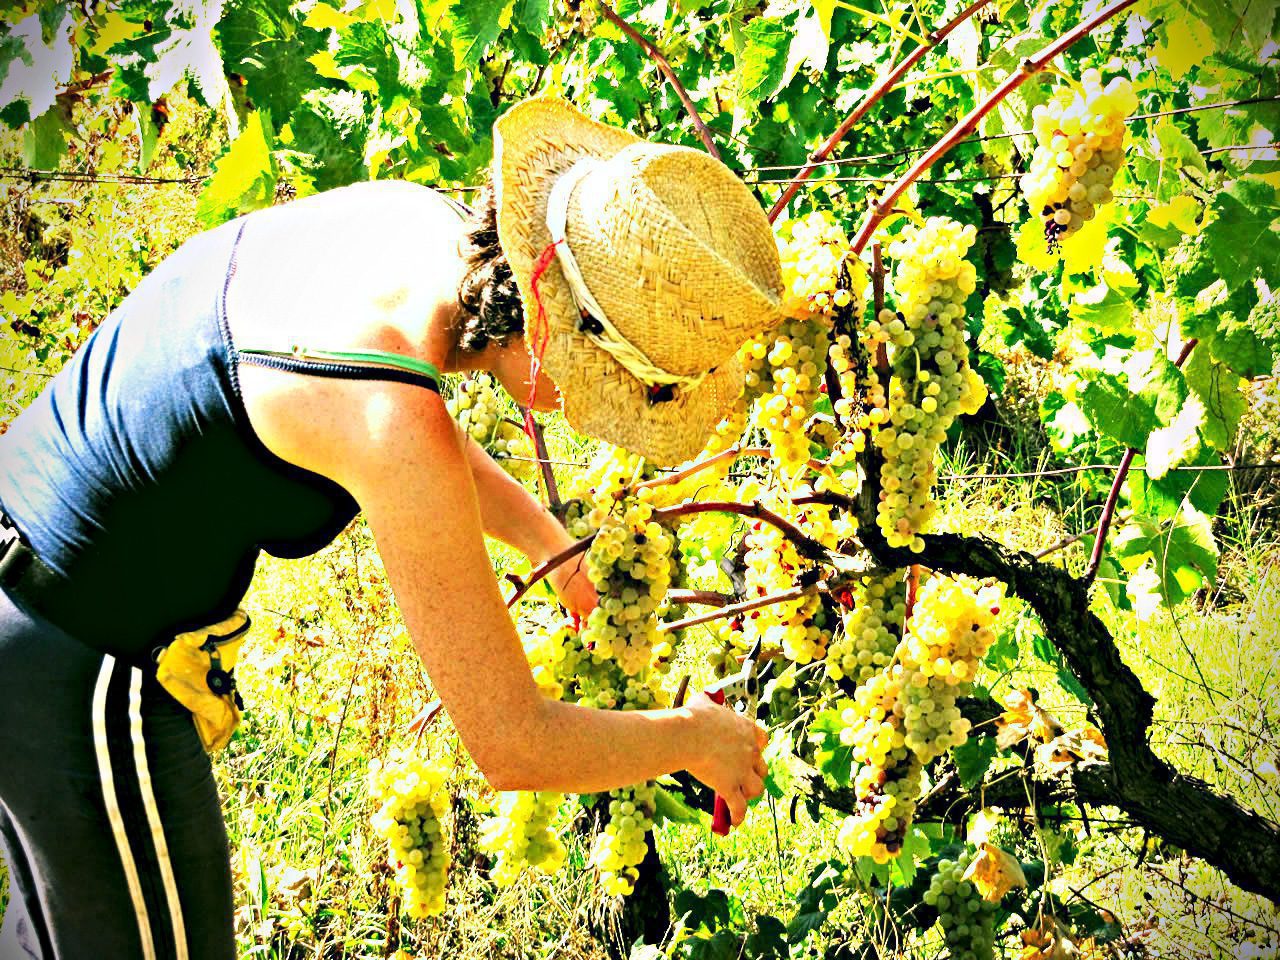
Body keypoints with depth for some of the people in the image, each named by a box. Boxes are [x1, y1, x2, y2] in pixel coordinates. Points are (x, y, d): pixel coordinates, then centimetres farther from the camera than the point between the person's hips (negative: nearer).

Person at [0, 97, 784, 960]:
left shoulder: (411, 214, -8)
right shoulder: (396, 423, -33)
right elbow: (513, 746, -25)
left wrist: (552, 543, 19)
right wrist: (691, 737, -7)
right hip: (72, 675, -9)